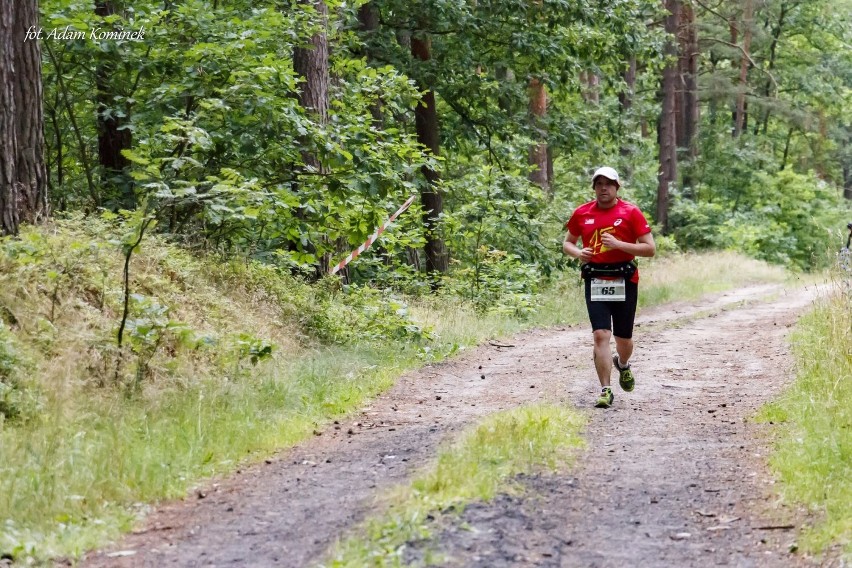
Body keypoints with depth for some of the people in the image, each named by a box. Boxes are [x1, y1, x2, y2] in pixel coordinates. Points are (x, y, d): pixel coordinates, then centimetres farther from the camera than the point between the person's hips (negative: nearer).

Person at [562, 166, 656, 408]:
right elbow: (567, 243, 18)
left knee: (623, 338, 11)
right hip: (595, 281, 1)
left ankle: (622, 364, 45)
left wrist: (618, 244, -17)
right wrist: (578, 253, -5)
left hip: (624, 281, -1)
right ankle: (605, 390, -6)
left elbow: (650, 248, -5)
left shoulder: (631, 212, -3)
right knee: (601, 335, -10)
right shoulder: (582, 213, 6)